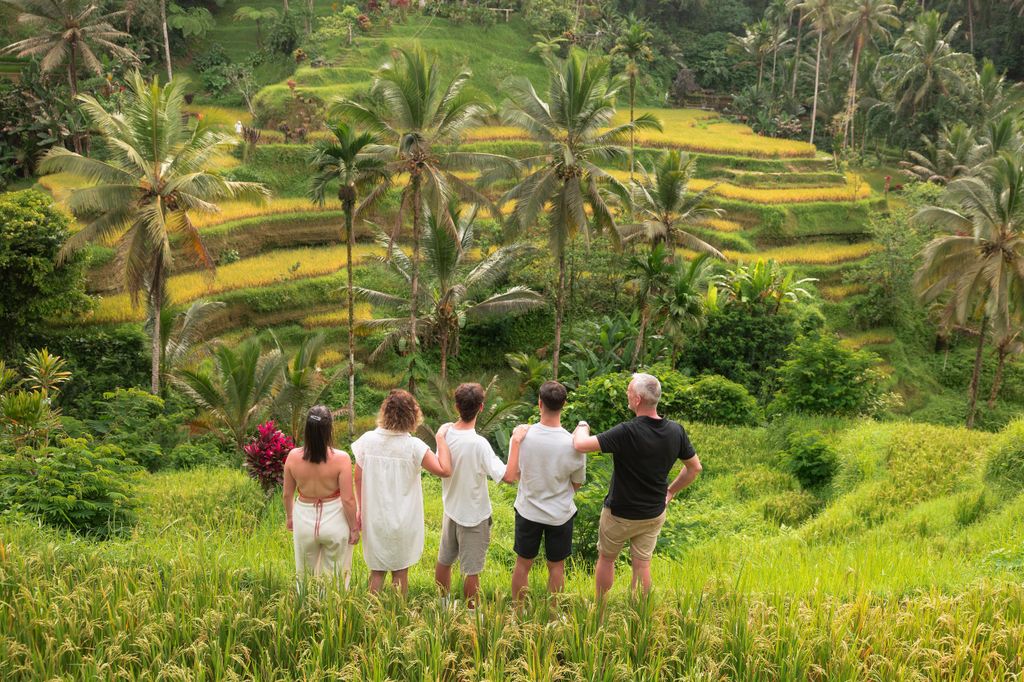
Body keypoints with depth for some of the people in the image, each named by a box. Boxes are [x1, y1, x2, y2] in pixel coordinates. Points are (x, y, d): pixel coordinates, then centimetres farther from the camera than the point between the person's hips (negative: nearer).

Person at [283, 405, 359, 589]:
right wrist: (354, 528, -3)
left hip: (304, 522, 2)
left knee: (307, 572, 23)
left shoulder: (293, 457, -13)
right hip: (334, 523, -2)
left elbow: (288, 493, 0)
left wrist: (289, 516, 19)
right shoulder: (341, 459, -22)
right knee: (335, 574, 18)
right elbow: (348, 500, -17)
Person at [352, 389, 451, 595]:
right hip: (403, 520, -2)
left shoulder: (368, 440, -8)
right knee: (400, 571, 15)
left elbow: (358, 478, -1)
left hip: (374, 518, 2)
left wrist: (361, 509, 13)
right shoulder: (414, 446, -17)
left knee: (377, 570, 17)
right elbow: (444, 470, -21)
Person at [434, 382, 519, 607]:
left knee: (444, 560, 23)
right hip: (474, 515, -6)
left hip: (451, 510, 6)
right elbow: (507, 476, -33)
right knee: (471, 571, 9)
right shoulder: (479, 444, -30)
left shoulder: (445, 432, -10)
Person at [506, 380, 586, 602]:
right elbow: (577, 484, -5)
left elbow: (514, 474, -3)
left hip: (528, 511, 1)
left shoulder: (522, 435, -19)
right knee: (556, 566, 17)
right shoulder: (574, 444, -21)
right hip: (561, 514, -1)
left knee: (523, 563, 18)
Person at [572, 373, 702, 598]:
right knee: (642, 564, 15)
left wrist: (582, 425, -11)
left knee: (606, 559, 18)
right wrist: (670, 491, 13)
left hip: (620, 515, -4)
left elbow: (581, 444, -33)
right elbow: (694, 467, 2)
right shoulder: (676, 431, -11)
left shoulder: (627, 432, -30)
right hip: (654, 514, 4)